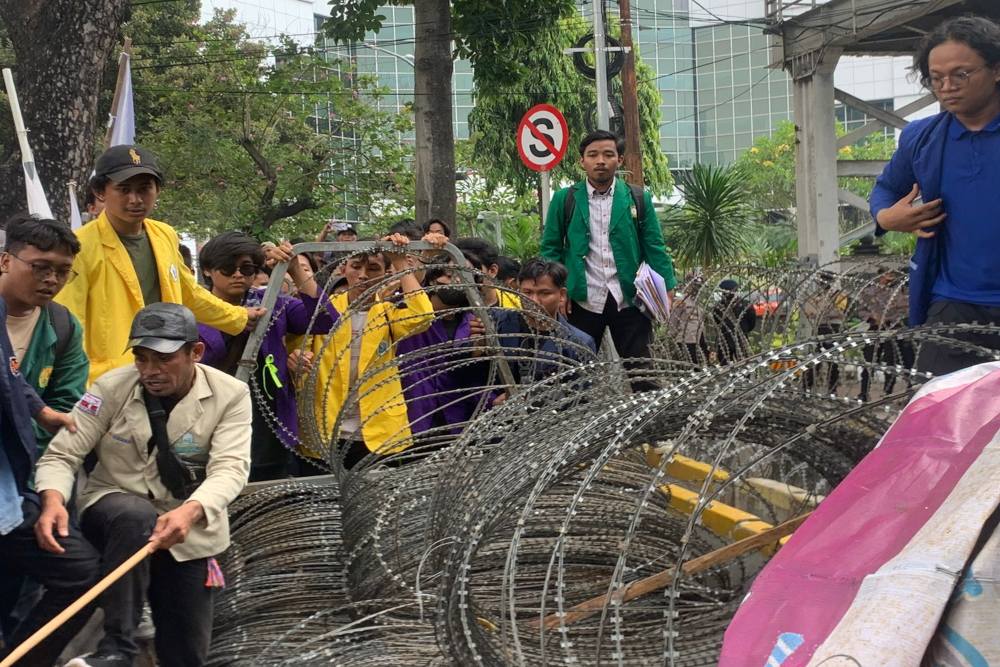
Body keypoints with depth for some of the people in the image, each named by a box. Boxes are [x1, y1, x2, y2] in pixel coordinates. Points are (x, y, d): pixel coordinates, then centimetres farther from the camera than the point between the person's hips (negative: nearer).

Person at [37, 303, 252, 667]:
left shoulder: (230, 395, -12)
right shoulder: (111, 387, -11)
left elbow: (229, 468, -23)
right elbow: (61, 454, -11)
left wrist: (190, 512, -44)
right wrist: (53, 500, -34)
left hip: (188, 531, 1)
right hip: (112, 510, -1)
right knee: (135, 515, -39)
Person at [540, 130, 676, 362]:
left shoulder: (638, 200, 5)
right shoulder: (564, 200, 4)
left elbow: (655, 249, 4)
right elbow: (551, 249, 7)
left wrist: (667, 292, -6)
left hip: (629, 300, 0)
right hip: (581, 300, 0)